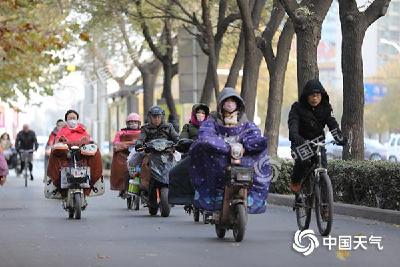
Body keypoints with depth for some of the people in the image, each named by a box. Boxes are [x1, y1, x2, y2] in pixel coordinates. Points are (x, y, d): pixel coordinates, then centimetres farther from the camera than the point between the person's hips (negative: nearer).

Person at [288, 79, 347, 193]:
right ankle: (295, 182, -7)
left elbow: (332, 124, -16)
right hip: (301, 142, -3)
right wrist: (295, 137, -48)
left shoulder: (325, 108, -3)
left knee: (322, 165, -16)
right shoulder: (298, 107, -11)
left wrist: (340, 137, -37)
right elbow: (293, 125, -26)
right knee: (303, 160, -31)